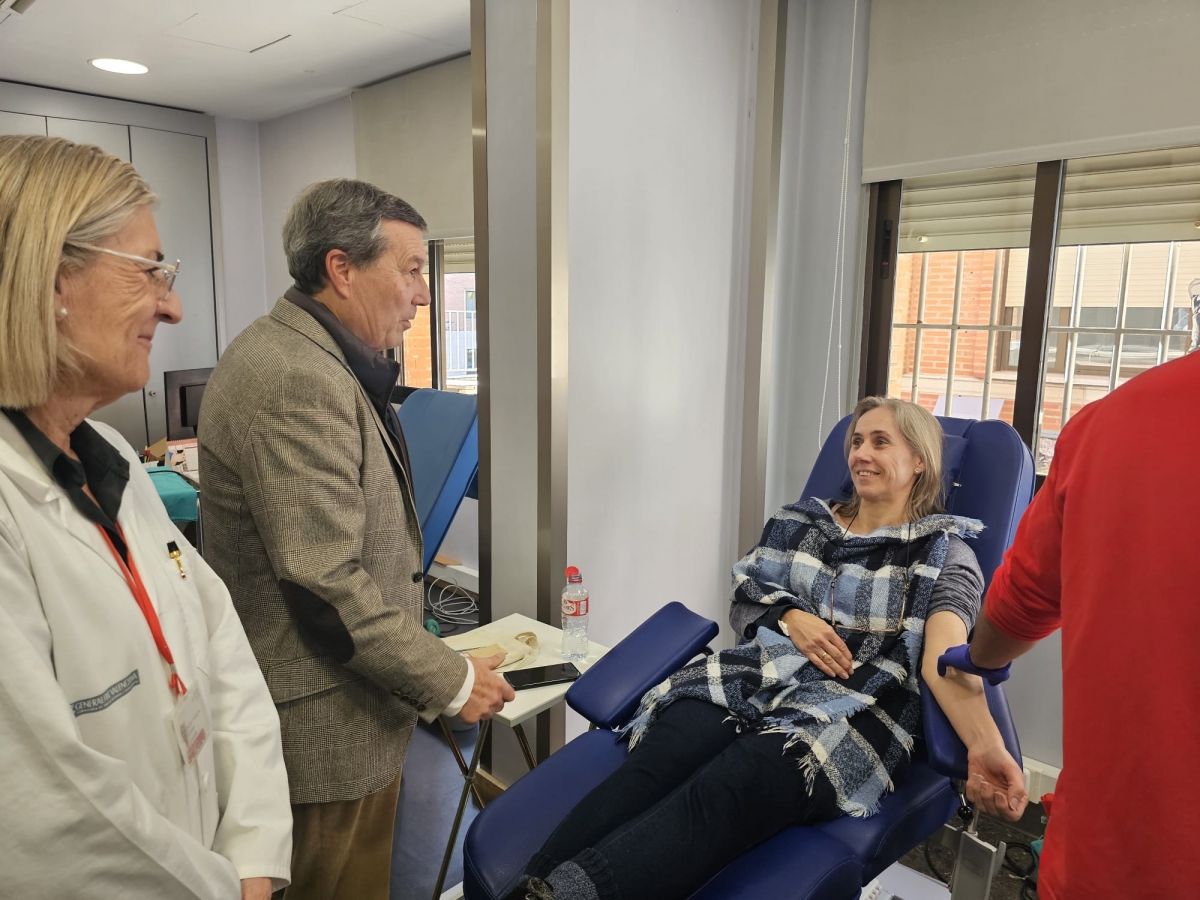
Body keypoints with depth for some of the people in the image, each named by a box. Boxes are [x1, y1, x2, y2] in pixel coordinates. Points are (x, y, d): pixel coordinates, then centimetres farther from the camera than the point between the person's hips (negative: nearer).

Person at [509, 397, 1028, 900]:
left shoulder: (943, 550, 9)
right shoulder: (803, 522, 21)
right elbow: (743, 604, 20)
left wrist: (984, 746, -27)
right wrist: (789, 617, -1)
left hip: (851, 710, -4)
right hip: (759, 676, 4)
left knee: (721, 793, -35)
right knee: (657, 761, -29)